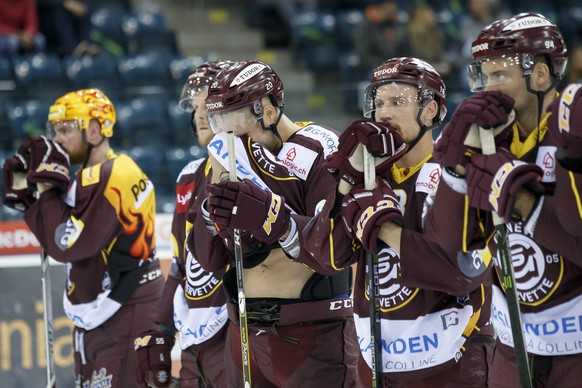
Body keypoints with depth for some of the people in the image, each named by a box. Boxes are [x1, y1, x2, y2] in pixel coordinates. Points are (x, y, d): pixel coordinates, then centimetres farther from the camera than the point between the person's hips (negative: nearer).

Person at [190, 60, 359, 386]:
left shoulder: (318, 152, -12)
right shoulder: (229, 156, 8)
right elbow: (209, 260, 7)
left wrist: (273, 218, -34)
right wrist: (213, 214, -13)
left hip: (313, 335, -6)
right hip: (245, 332, 6)